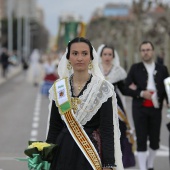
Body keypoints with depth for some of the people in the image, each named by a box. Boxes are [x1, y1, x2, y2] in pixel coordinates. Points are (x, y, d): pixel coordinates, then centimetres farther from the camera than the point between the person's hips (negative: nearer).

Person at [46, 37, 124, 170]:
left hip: (92, 152, -3)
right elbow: (54, 127, 8)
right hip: (63, 153, 3)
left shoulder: (103, 88, -7)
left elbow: (107, 129, -9)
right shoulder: (58, 88, 4)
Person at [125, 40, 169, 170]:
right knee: (141, 140, -2)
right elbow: (127, 88, 0)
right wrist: (141, 93, -14)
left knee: (155, 140, 8)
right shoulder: (135, 68, 5)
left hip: (156, 109, 2)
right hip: (140, 109, -2)